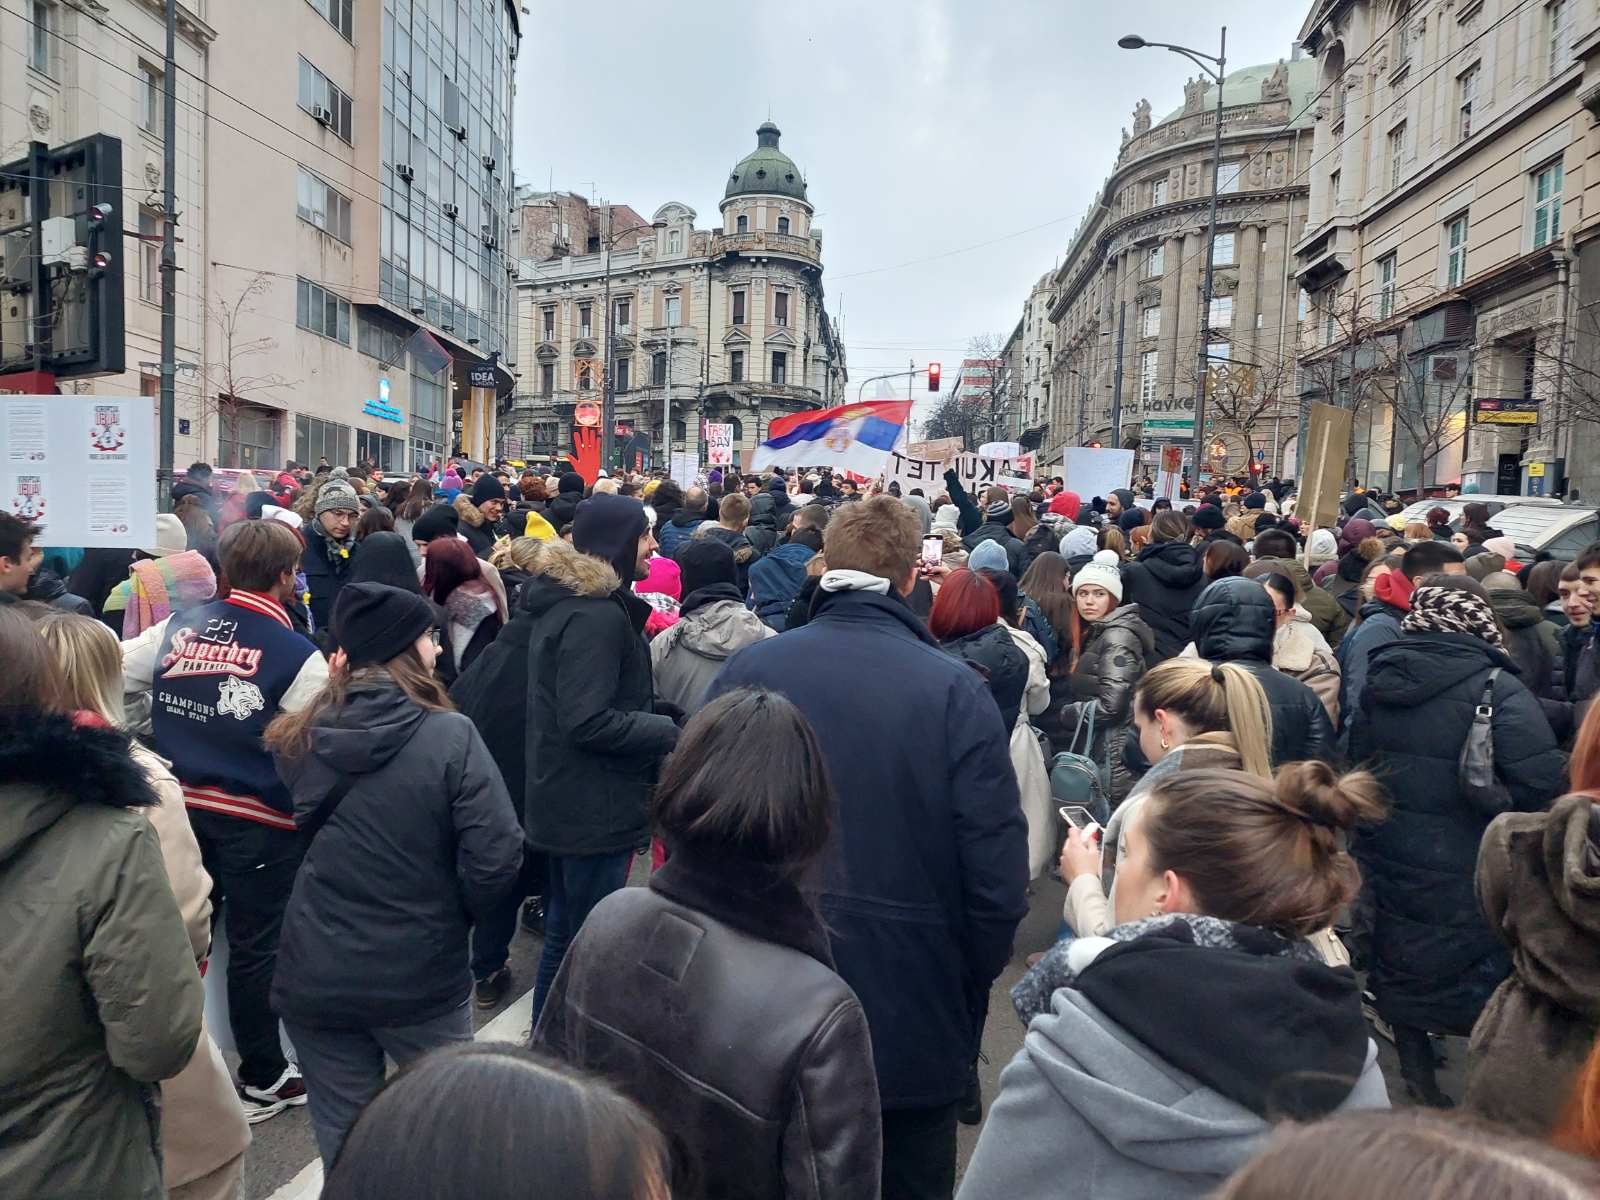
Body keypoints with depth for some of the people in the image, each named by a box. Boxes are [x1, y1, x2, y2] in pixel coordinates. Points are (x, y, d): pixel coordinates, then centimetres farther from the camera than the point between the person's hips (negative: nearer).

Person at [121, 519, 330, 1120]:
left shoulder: (177, 627, -1)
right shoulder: (298, 655, -17)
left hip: (181, 805, 5)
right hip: (257, 820, -5)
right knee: (254, 948, 9)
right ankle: (262, 1080, 24)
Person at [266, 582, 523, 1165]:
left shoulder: (300, 737, -6)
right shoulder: (450, 735, -18)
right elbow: (497, 855, -22)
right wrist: (454, 914, 0)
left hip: (315, 978, 3)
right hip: (421, 978, -3)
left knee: (345, 1146, 20)